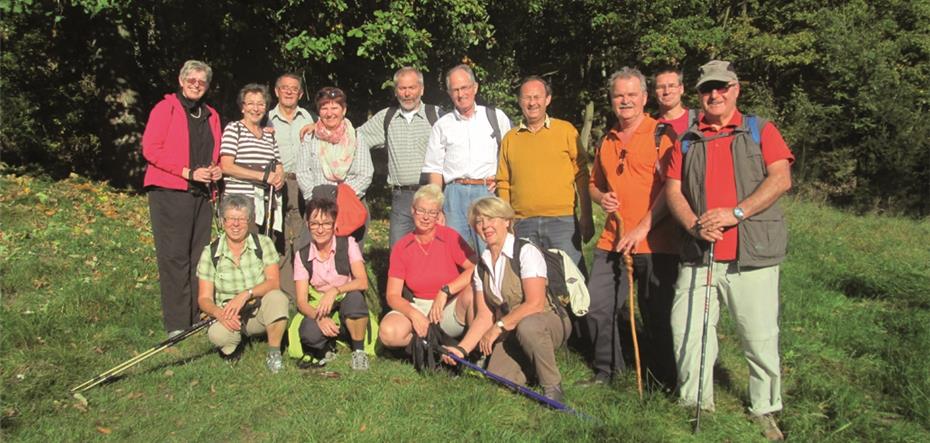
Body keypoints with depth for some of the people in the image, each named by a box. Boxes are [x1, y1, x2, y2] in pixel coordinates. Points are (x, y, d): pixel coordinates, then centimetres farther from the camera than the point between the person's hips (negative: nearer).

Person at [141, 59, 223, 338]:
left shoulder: (211, 116, 19)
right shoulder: (165, 109, 0)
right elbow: (150, 149, -8)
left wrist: (216, 170, 5)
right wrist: (188, 172, -14)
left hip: (202, 194, 6)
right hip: (170, 192, -6)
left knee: (199, 257, 7)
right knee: (175, 257, -7)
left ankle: (197, 319, 13)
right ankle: (176, 324, -3)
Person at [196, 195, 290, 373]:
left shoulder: (263, 244, -3)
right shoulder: (210, 253, -2)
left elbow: (273, 282, -13)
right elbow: (204, 298, -3)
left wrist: (246, 294, -30)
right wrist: (218, 312, -26)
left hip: (261, 311, 0)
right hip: (229, 316, 0)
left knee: (277, 298, -33)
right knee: (217, 335, -33)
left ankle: (274, 354, -13)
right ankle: (233, 347, 6)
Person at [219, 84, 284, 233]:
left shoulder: (269, 135, 20)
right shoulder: (233, 129, 3)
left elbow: (278, 168, 22)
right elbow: (226, 166, -8)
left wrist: (280, 178, -3)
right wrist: (264, 175, -12)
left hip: (265, 203, 5)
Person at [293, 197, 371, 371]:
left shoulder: (348, 244, -8)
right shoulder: (303, 256, -3)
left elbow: (363, 282, -20)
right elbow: (301, 301, -8)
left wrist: (335, 291, -35)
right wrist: (319, 317, -28)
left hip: (346, 304, 0)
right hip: (318, 308, 1)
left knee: (355, 295, -36)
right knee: (309, 335, -33)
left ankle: (359, 350, -14)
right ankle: (327, 345, 4)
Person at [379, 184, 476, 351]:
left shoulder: (450, 237, -5)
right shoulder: (401, 247, 0)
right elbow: (392, 296, -3)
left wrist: (445, 291, -24)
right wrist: (414, 314, -21)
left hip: (451, 307, -1)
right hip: (418, 308, 1)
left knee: (473, 290, -33)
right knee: (389, 332, -28)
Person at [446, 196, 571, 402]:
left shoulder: (526, 252, -13)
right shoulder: (482, 265, 7)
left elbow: (535, 304, -21)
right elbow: (484, 316, 4)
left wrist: (498, 327, -16)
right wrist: (461, 349, -9)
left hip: (548, 321, -5)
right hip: (511, 332, 5)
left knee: (527, 326, -39)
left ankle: (553, 387, -14)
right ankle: (530, 365, 16)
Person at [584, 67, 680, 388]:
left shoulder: (661, 134, -5)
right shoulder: (607, 141, 16)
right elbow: (595, 183, 28)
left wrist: (643, 228, -17)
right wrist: (601, 197, 4)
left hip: (655, 242, -6)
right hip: (612, 241, 6)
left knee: (657, 314, 3)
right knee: (597, 306, 5)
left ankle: (666, 381, 21)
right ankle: (606, 370, 24)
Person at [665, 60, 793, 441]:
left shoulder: (760, 131, 10)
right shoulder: (686, 141, 16)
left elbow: (780, 179, -3)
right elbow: (672, 190, 8)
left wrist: (735, 213, -14)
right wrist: (694, 225, -10)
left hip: (753, 254, -2)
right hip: (698, 255, 2)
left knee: (760, 337, 1)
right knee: (687, 331, 1)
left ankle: (765, 412, 18)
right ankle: (696, 404, 17)